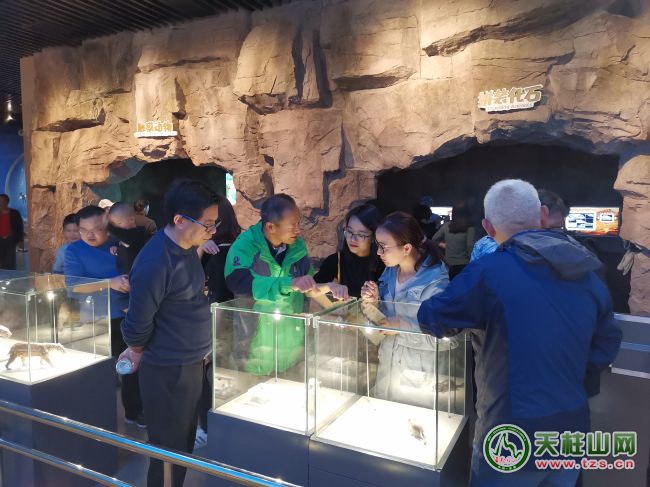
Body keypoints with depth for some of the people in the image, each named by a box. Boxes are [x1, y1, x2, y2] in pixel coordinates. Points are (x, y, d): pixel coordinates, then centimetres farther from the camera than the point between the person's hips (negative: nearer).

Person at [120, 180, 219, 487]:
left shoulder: (188, 247, 1)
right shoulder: (155, 263, -27)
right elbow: (137, 324, -17)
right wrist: (140, 351, -1)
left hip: (192, 364, 8)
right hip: (168, 371, -8)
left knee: (185, 443, 23)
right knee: (170, 450, 10)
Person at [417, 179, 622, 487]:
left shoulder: (489, 272, -19)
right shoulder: (588, 274, 0)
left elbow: (430, 319, -7)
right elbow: (605, 346, 11)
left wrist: (467, 317, 12)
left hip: (513, 438, -6)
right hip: (573, 431, 6)